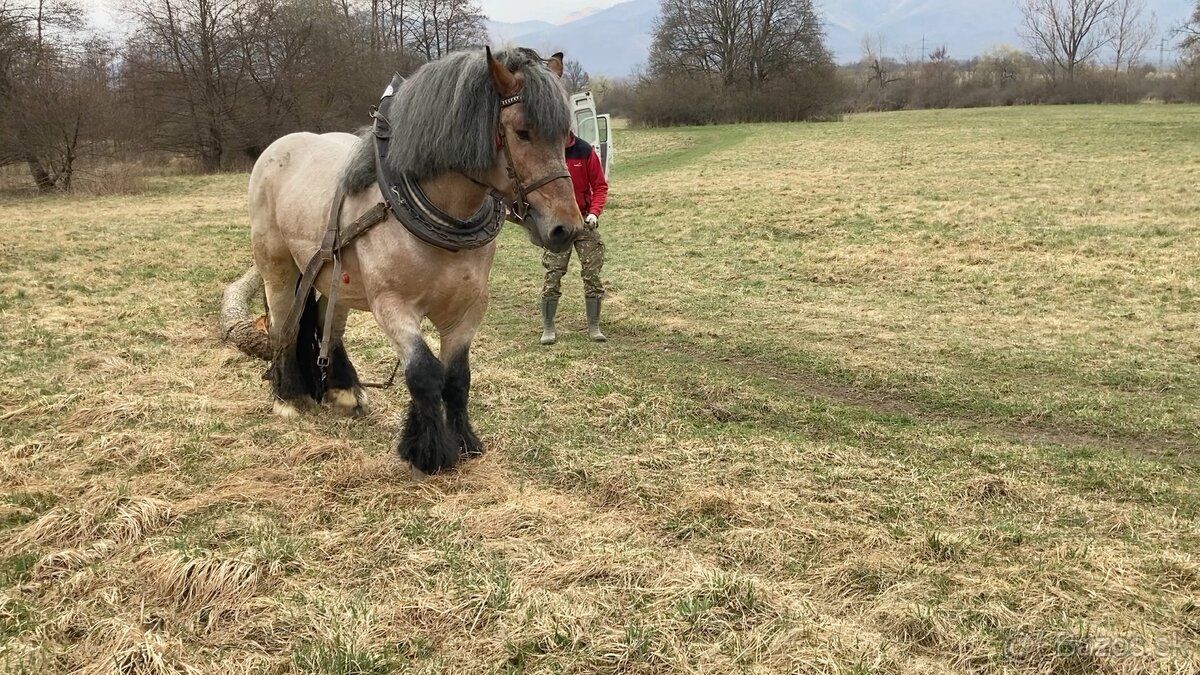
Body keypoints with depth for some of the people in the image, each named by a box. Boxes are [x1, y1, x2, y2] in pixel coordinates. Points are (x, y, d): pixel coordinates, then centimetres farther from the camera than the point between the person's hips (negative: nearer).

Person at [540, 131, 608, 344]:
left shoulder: (585, 151, -4)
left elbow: (600, 186, 1)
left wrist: (594, 212, -13)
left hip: (584, 220, 1)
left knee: (592, 274, 1)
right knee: (553, 276, -4)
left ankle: (594, 327, 11)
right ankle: (548, 329, 6)